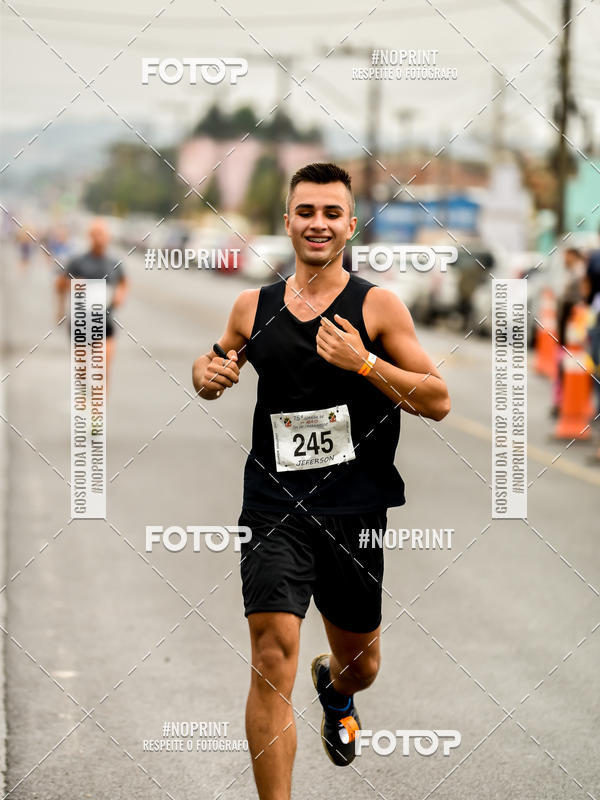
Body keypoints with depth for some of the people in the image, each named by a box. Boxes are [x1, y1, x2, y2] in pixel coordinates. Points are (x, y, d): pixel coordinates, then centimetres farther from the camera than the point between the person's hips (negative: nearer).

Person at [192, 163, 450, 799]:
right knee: (273, 653, -18)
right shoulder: (253, 306, 5)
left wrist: (363, 363, -18)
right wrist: (206, 372, 0)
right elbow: (217, 361, 24)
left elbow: (438, 401, -5)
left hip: (355, 513, 0)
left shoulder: (377, 306, -2)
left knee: (361, 665, 18)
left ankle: (333, 689, 56)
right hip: (275, 511, 0)